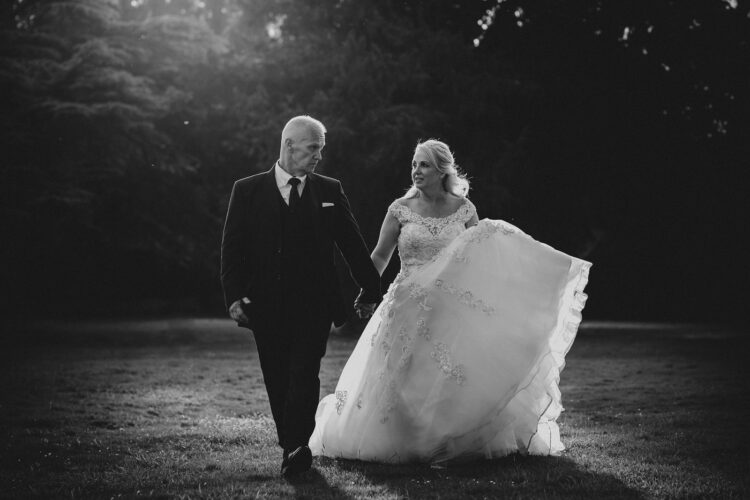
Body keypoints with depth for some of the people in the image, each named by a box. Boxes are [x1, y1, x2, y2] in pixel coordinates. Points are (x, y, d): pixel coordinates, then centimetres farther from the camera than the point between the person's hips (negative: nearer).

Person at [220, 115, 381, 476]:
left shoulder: (329, 192, 7)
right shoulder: (247, 190, 3)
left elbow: (352, 244, 13)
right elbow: (232, 248, 1)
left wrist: (370, 289, 17)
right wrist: (234, 295, -10)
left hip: (313, 307, 0)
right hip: (266, 308, 0)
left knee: (304, 377, -11)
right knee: (278, 383, 6)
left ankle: (296, 446, -7)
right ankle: (293, 448, 17)